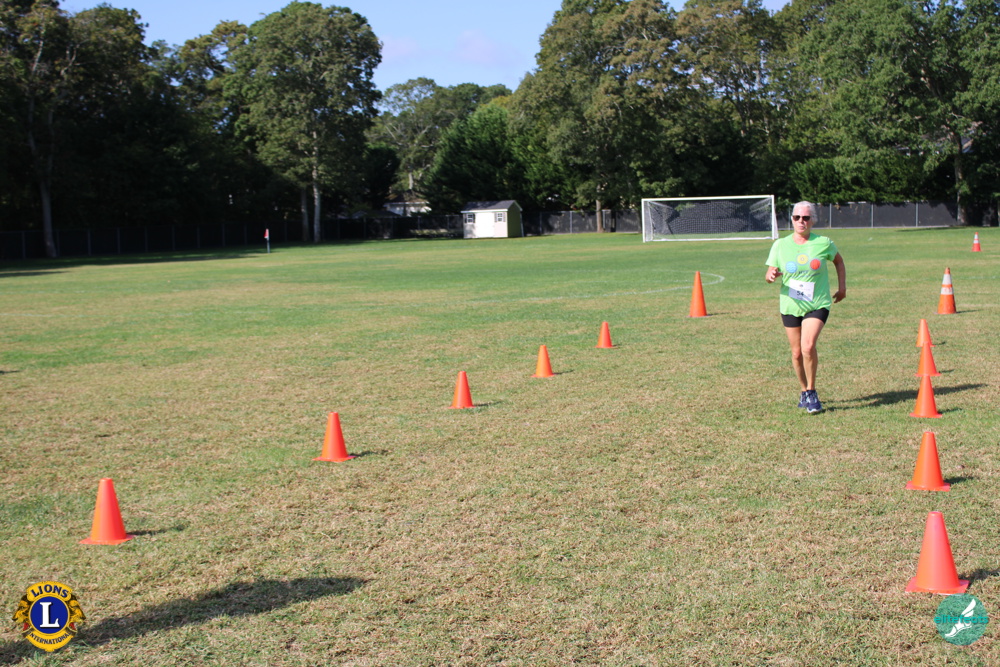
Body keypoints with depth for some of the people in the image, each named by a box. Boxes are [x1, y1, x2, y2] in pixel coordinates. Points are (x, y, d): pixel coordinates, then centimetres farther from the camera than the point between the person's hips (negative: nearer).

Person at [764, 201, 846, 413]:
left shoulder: (823, 243, -3)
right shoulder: (780, 245, 0)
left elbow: (838, 261, 16)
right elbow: (769, 273, 3)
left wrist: (842, 287, 10)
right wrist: (771, 275, -21)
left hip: (818, 305, -2)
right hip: (790, 306, 2)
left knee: (808, 346, -21)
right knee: (797, 352, 7)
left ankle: (811, 392, -3)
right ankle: (804, 391, 29)